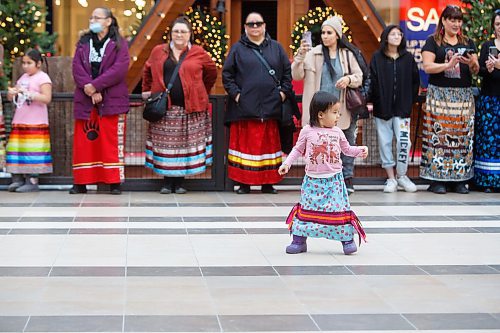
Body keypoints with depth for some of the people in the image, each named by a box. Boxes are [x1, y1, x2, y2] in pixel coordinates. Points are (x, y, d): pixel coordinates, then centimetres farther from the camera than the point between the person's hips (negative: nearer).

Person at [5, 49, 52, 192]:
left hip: (36, 123, -7)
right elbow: (11, 98, 21)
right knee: (16, 149, 3)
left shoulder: (43, 78, -4)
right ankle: (17, 178, 6)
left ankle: (32, 180, -5)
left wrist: (29, 94, -23)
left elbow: (47, 98, -15)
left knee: (32, 152, -8)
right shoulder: (23, 77, 18)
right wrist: (11, 93, -3)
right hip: (19, 121, 7)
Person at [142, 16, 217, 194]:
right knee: (166, 145, 2)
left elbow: (211, 73, 14)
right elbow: (147, 72, 21)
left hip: (191, 108, -1)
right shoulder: (158, 51, 8)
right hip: (164, 108, 1)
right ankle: (167, 182, 10)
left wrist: (201, 93, 15)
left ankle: (179, 182, 11)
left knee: (186, 145, 3)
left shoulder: (198, 53, 3)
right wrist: (146, 91, 16)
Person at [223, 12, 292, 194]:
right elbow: (227, 74, 4)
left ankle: (268, 183, 13)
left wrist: (284, 91, 3)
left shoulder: (276, 47, 12)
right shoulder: (238, 48, 5)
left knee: (269, 144, 6)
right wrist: (235, 93, -6)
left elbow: (287, 71, 14)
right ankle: (244, 183, 5)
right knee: (245, 144, -1)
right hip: (244, 106, -2)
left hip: (270, 106, 2)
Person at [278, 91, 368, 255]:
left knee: (339, 210, -2)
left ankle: (348, 239, 9)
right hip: (313, 180, -1)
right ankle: (299, 241, 12)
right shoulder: (307, 131, -2)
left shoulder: (337, 132, 3)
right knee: (306, 210, 4)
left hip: (334, 180, 1)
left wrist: (360, 151, -2)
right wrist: (287, 163, 0)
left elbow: (347, 149, 14)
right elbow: (298, 149, 8)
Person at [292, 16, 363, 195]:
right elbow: (297, 75, -4)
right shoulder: (314, 53, 2)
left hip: (343, 110, 1)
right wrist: (300, 57, -20)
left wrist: (349, 79, -13)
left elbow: (359, 77, 9)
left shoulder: (347, 54, 7)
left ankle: (347, 179, 18)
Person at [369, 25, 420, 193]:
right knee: (385, 142, 2)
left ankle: (401, 175, 10)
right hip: (382, 108, 0)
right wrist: (374, 101, -8)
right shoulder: (377, 58, 2)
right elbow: (372, 81, -3)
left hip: (402, 108, 1)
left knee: (404, 141, -7)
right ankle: (391, 178, 11)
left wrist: (410, 101, 5)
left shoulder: (408, 58, 7)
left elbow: (415, 81, 9)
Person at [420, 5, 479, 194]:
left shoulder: (468, 43, 15)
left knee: (462, 135, -1)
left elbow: (476, 70, 11)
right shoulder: (433, 42, 4)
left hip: (463, 96, 4)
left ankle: (459, 179, 4)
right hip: (439, 95, -4)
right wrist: (448, 65, -21)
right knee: (438, 134, -8)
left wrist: (472, 63, -11)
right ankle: (437, 180, -4)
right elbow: (427, 66, -8)